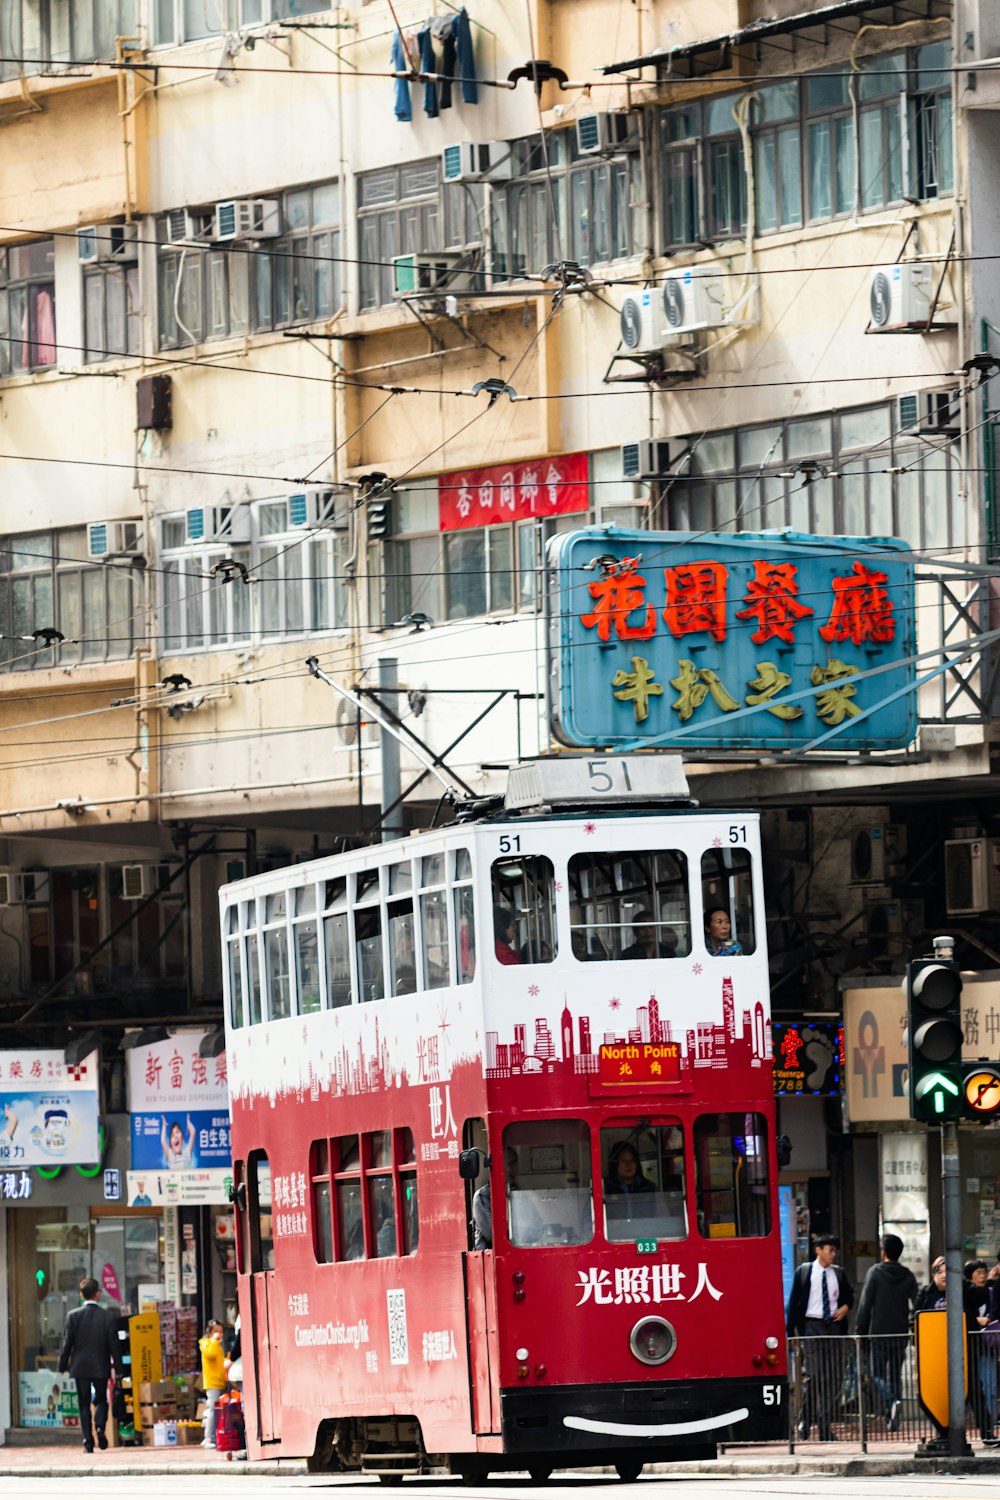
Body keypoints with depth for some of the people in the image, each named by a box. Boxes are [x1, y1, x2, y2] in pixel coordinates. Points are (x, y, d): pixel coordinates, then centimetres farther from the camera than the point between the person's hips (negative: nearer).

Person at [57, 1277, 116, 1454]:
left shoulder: (74, 1316, -7)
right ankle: (100, 1426, -12)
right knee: (101, 1400, 15)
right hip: (101, 1366, 0)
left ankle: (88, 1441, -2)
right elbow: (112, 1343, -3)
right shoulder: (106, 1316, -6)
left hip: (80, 1366, 0)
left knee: (84, 1404, 6)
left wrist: (62, 1366, 7)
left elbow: (66, 1342, -3)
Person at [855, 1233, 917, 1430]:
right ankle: (894, 1421, 8)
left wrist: (860, 1330, -1)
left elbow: (865, 1305, -8)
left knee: (877, 1372, 2)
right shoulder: (907, 1275, 4)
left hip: (880, 1333, -4)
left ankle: (891, 1402, -26)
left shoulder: (875, 1273, -6)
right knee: (895, 1374, 12)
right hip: (901, 1333, 4)